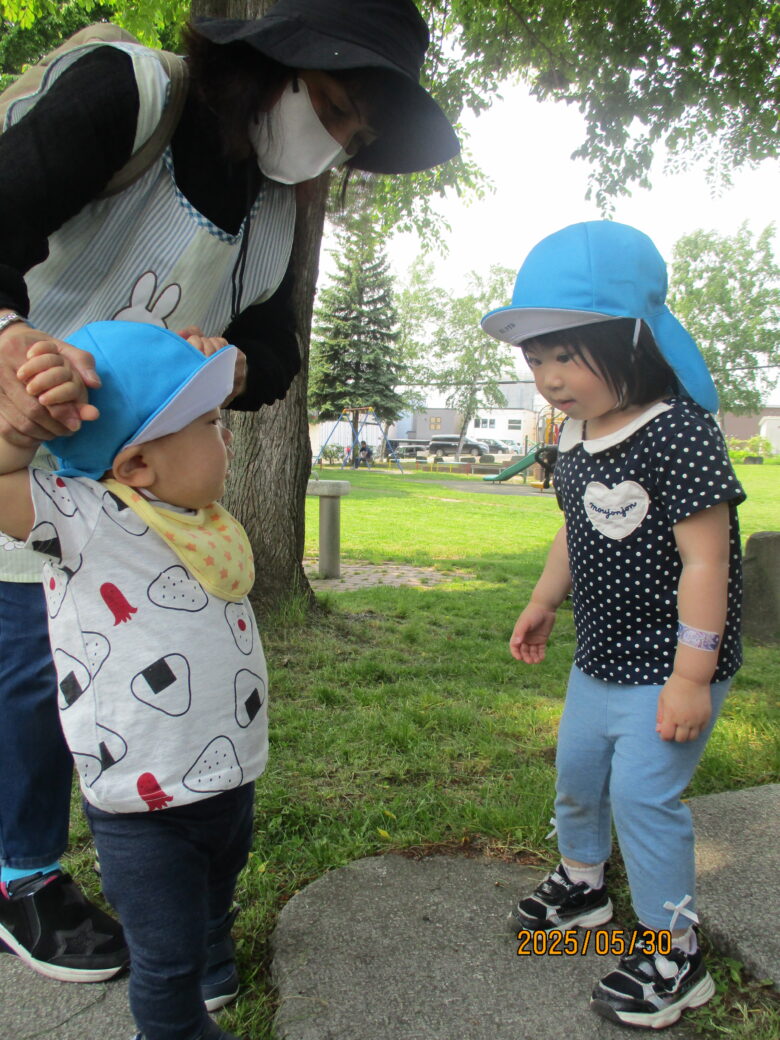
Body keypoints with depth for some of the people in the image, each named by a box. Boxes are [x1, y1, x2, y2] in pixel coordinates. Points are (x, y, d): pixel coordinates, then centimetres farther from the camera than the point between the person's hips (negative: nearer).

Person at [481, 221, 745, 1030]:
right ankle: (581, 881, 48)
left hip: (668, 667, -8)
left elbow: (705, 558, -24)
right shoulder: (575, 442, 1)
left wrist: (692, 673, -24)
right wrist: (543, 603, 14)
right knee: (577, 770, 22)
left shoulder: (677, 432, -24)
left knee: (641, 793, -2)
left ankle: (671, 949, 22)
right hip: (599, 658, 9)